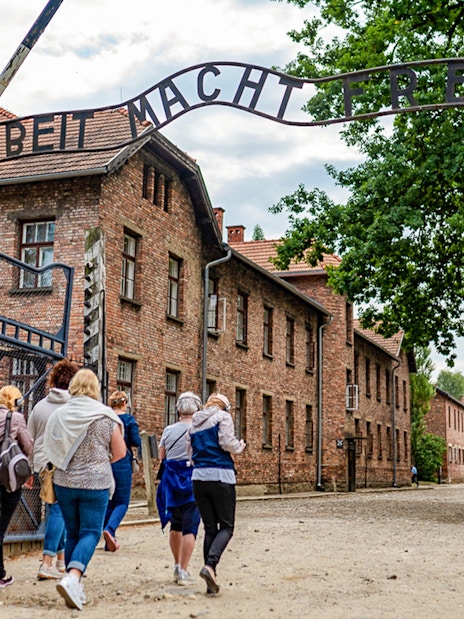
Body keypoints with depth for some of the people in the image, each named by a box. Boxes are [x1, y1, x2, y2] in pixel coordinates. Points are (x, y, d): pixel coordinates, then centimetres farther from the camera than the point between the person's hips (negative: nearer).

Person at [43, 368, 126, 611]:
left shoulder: (58, 414, 0)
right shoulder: (105, 415, -7)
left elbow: (50, 450, 9)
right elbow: (120, 452, -2)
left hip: (64, 482, 3)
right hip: (95, 483, -3)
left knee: (72, 533, 14)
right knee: (90, 532, 1)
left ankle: (75, 588, 16)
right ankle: (72, 578, -21)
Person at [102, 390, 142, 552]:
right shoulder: (128, 419, -5)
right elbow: (136, 442, -9)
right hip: (122, 463, -4)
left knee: (109, 501, 13)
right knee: (122, 502, 4)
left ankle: (110, 541, 14)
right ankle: (109, 529, -23)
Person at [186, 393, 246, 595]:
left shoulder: (194, 424, 18)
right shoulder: (222, 416, 0)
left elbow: (190, 451, 16)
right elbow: (228, 443, -11)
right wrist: (240, 446, 8)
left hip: (199, 477, 6)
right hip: (221, 476, -5)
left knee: (210, 528, 9)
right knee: (226, 527, 3)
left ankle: (211, 582, 5)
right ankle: (210, 565, -21)